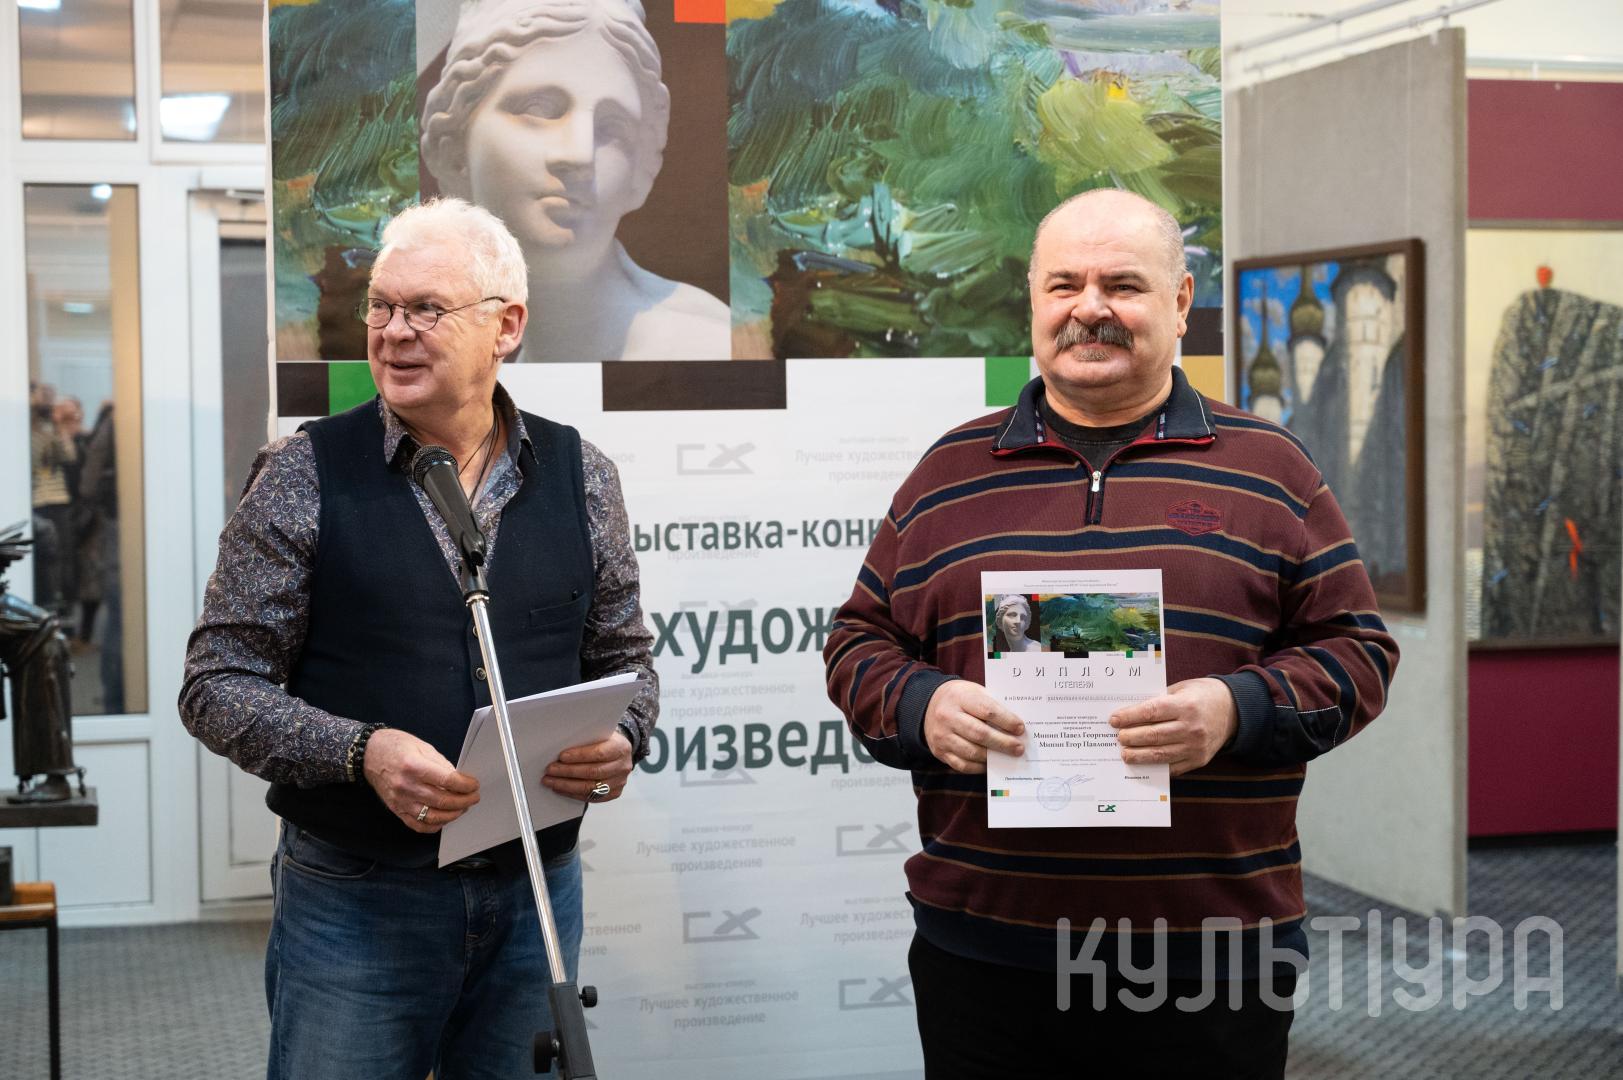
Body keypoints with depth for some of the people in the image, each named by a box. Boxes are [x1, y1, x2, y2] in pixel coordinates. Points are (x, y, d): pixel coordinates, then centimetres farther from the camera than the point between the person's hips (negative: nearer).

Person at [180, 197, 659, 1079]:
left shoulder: (579, 476, 4)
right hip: (353, 899, -2)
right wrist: (360, 753, -21)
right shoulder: (304, 476, -4)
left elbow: (624, 659, 13)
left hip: (536, 891, 3)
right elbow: (218, 684, -5)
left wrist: (621, 739, -10)